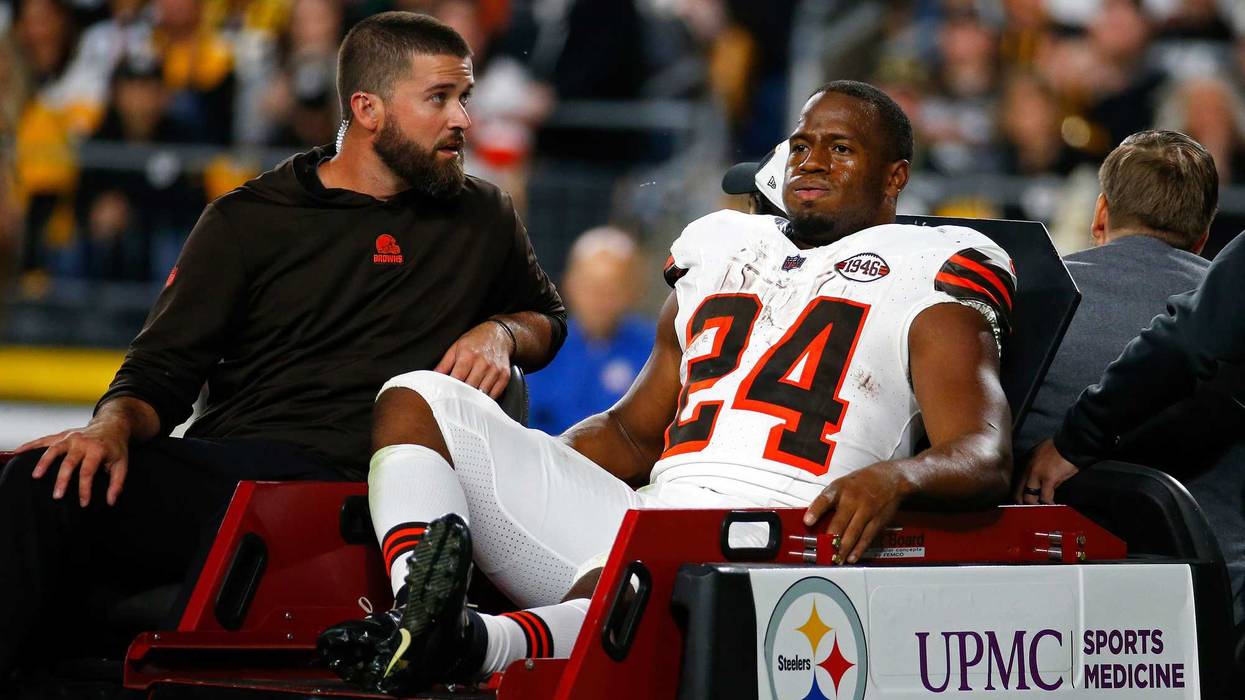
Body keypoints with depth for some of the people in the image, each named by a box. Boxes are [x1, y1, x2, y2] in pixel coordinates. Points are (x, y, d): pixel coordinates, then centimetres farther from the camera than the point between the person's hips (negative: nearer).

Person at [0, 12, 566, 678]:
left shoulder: (482, 217, 21)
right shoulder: (248, 220, 16)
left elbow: (548, 317, 38)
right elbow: (160, 372, 12)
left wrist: (500, 333, 13)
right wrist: (114, 425, -12)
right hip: (213, 464, 1)